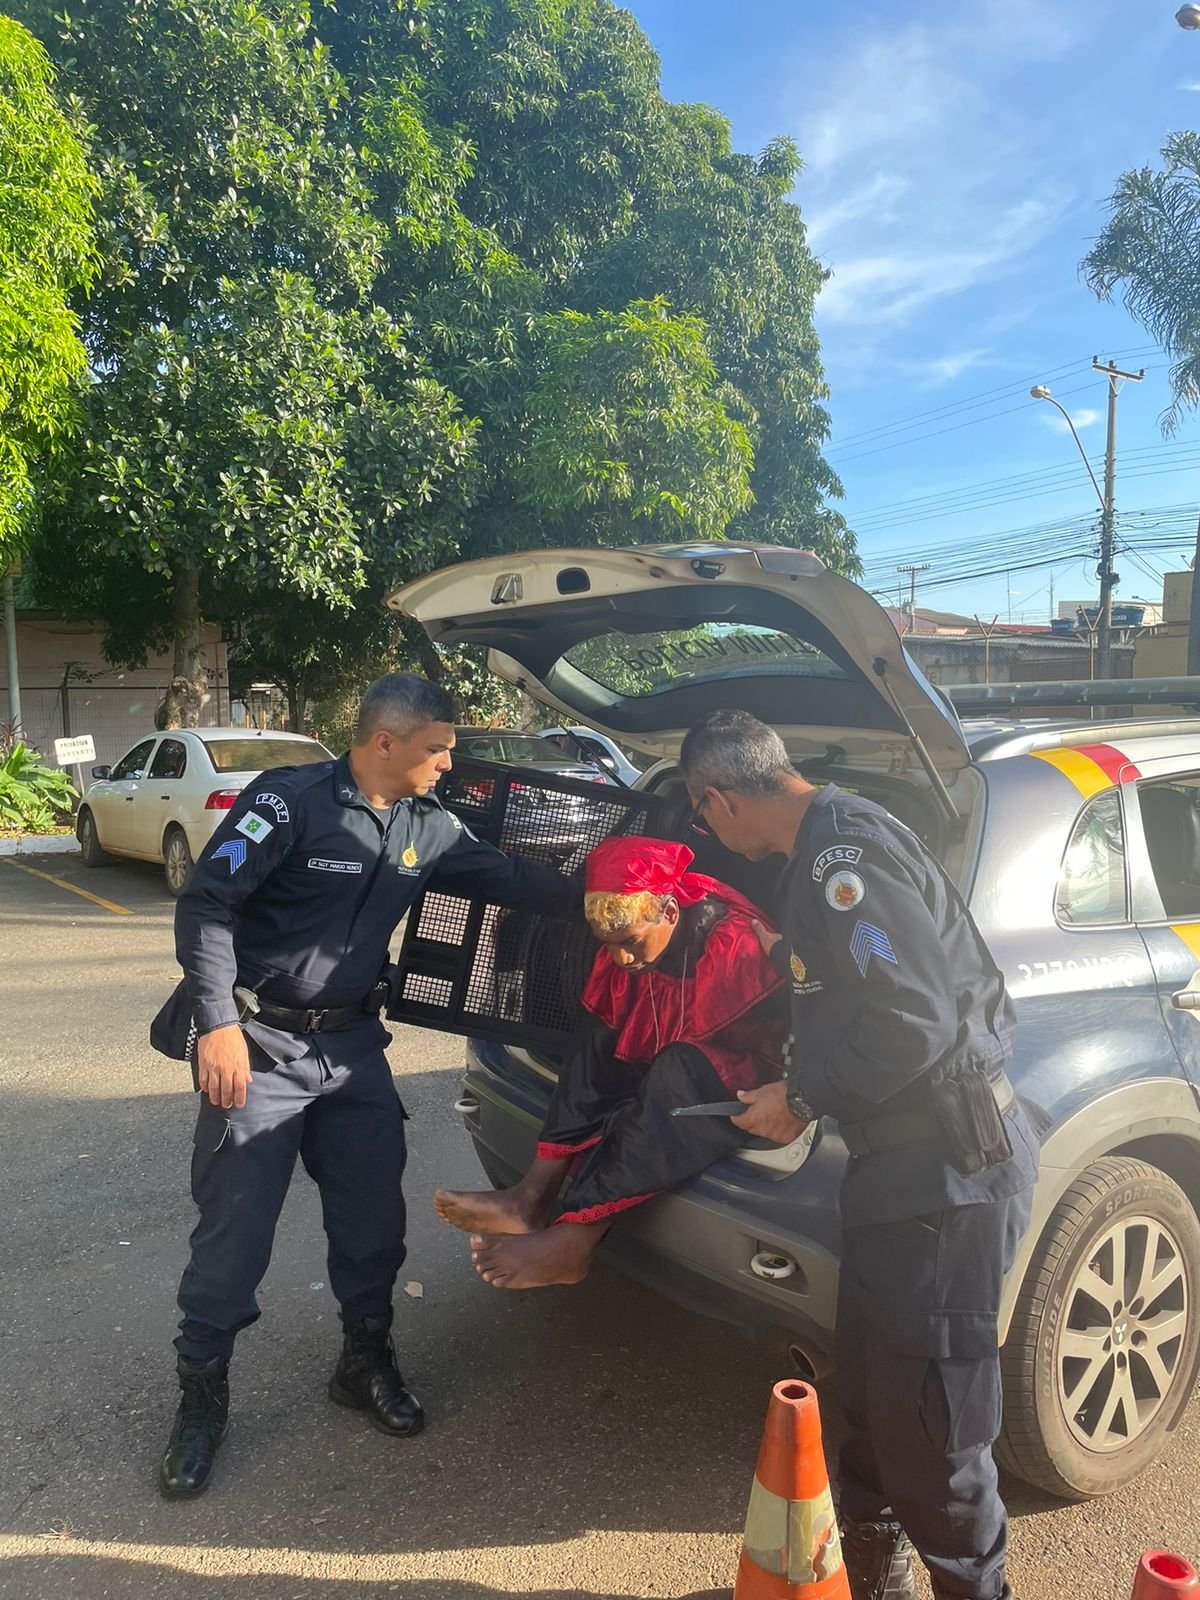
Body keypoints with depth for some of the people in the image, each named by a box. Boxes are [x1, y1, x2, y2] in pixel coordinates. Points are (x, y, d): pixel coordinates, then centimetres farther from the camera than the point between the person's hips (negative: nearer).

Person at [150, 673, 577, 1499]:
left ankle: (366, 1361, 33)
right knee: (236, 1225, 2)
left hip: (353, 1042, 6)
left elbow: (507, 875, 8)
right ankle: (203, 1393, 23)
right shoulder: (290, 802, -17)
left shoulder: (428, 826, 2)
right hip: (260, 1043, -5)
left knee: (375, 1214, 10)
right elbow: (205, 906, -17)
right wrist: (218, 1024, -22)